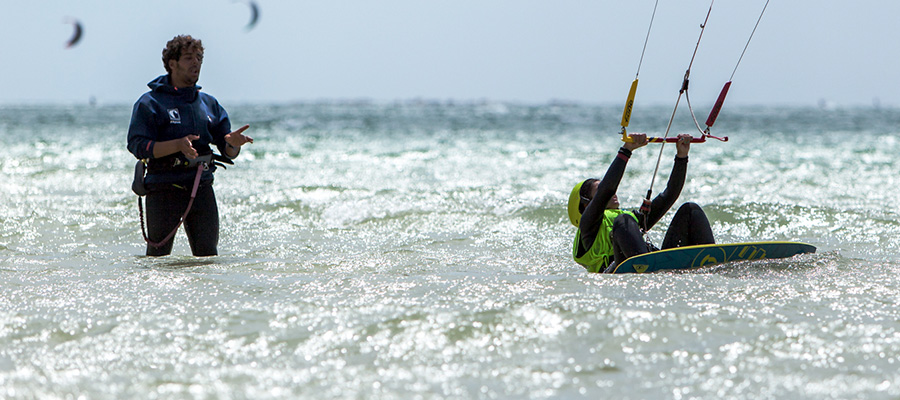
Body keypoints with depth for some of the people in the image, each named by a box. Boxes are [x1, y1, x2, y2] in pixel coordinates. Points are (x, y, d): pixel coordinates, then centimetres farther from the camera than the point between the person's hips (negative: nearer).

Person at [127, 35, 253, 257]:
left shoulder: (208, 103, 15)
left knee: (207, 253, 2)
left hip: (201, 188, 4)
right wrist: (178, 145, -26)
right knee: (158, 254, -3)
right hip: (164, 188, -4)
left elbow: (229, 154, 15)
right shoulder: (151, 103, -1)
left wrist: (233, 143, -11)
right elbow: (137, 146, -13)